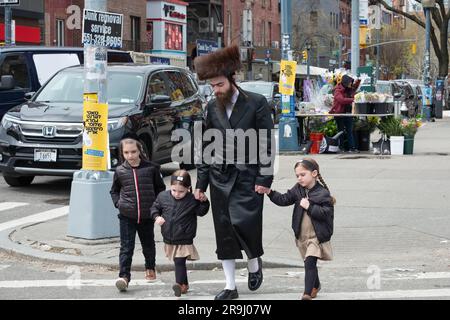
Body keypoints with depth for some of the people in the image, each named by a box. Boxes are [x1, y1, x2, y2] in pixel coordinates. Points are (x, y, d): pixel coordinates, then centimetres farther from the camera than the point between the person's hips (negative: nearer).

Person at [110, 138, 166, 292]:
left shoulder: (151, 168, 0)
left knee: (148, 244, 17)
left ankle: (150, 268, 39)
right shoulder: (120, 171, 3)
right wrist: (118, 203, 2)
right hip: (127, 215, 0)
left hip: (147, 215, 1)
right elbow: (114, 191, 18)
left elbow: (160, 188, 11)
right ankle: (124, 276, -12)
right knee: (126, 246, -7)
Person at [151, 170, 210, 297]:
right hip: (169, 239, 5)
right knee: (178, 262, 16)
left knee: (179, 262, -15)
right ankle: (184, 284, 29)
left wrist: (204, 201, -23)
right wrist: (157, 217, -6)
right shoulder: (163, 196, -1)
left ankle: (179, 283, -19)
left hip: (184, 240, -5)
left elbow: (202, 211, -7)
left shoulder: (192, 200, -11)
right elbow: (155, 207, 12)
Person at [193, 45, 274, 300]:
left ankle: (254, 262, 20)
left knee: (244, 223, -12)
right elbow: (206, 146, 10)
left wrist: (265, 179, -11)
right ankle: (231, 286, 13)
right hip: (220, 178, 4)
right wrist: (201, 183, 7)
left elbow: (266, 143, -6)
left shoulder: (257, 103, -5)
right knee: (224, 230, 4)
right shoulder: (213, 107, 7)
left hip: (247, 177, -4)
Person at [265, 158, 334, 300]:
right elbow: (284, 200, 6)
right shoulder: (298, 189, 4)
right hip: (302, 235, 6)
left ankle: (307, 293, -15)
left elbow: (326, 213, -19)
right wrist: (270, 192, -7)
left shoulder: (322, 193, -13)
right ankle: (315, 285, 40)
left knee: (310, 262, -15)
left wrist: (309, 207, -23)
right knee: (309, 262, 18)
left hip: (316, 236, -6)